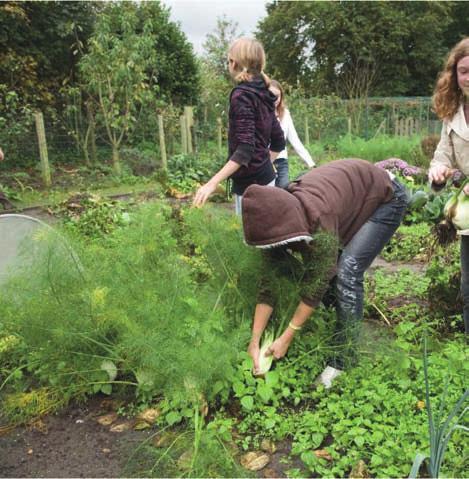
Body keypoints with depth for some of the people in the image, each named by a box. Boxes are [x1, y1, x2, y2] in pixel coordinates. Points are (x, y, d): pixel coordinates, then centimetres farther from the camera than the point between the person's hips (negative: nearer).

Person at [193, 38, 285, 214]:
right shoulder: (263, 95, 10)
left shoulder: (242, 95, -15)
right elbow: (278, 142, 15)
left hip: (250, 182, -9)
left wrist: (212, 183, -27)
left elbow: (245, 149, -23)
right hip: (264, 177, 9)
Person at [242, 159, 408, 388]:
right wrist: (254, 341, -15)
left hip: (385, 197, -7)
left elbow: (316, 284, -31)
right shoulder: (278, 220, -19)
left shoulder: (318, 220, -40)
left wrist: (286, 339, -24)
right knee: (316, 263, -2)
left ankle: (343, 360, -11)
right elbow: (269, 283, -14)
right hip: (352, 196, 7)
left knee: (347, 271, -21)